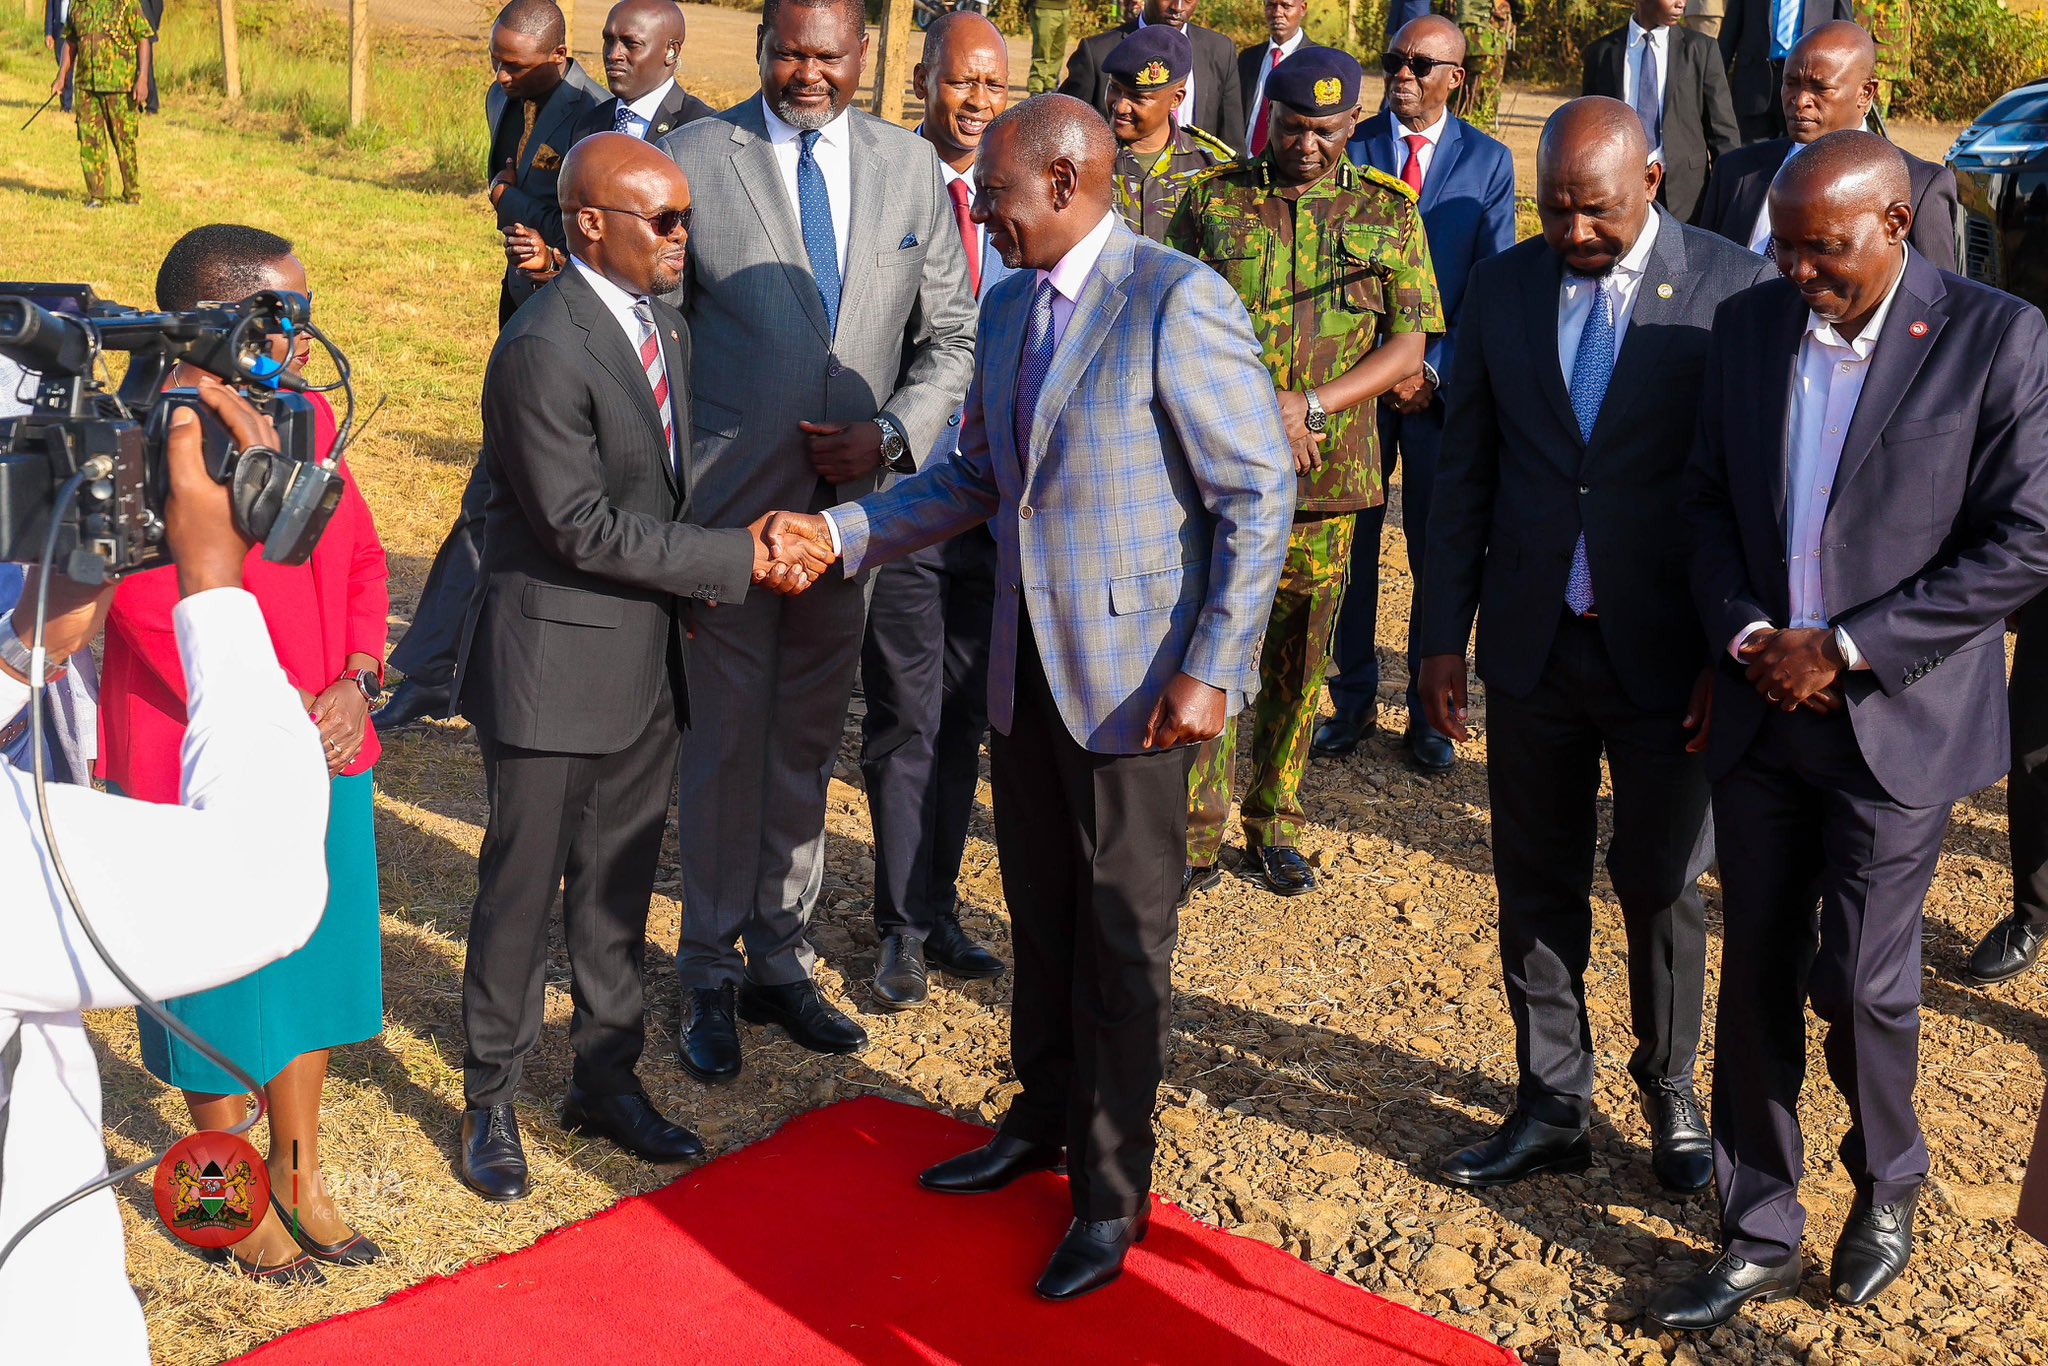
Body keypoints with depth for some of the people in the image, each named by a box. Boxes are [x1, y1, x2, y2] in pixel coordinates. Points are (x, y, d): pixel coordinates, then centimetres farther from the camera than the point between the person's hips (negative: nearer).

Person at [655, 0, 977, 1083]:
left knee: (808, 740, 13)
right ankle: (712, 977, 20)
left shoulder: (910, 167, 5)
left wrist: (891, 434, -9)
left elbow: (951, 336, 8)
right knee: (726, 740, 4)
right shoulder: (695, 158, -4)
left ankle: (779, 959, 29)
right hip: (729, 504, -3)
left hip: (850, 500, 3)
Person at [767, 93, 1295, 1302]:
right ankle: (1047, 1120, 38)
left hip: (1134, 676, -7)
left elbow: (1261, 495, -16)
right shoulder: (1010, 307, 9)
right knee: (1041, 911, 19)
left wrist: (1210, 669, -20)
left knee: (1122, 938, 6)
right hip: (1026, 663, 7)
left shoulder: (1177, 304, -16)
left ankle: (1114, 1192, 21)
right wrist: (842, 531, 5)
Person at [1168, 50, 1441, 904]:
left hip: (1328, 475, 1)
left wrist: (1310, 405, -12)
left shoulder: (1389, 211, 6)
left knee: (1298, 658, 9)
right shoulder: (1212, 202, 4)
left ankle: (1274, 826, 23)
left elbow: (1407, 347, 1)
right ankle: (1198, 837, 5)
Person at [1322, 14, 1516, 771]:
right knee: (1351, 545, 6)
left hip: (1443, 384, 0)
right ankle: (1353, 700, 21)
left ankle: (1429, 711, 19)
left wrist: (1433, 371, -10)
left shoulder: (1488, 161, 2)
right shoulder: (1347, 147, 2)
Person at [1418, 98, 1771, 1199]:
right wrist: (1443, 635, 5)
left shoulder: (1732, 289, -7)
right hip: (1533, 648, 3)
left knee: (1662, 887, 10)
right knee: (1537, 887, 11)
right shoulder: (1502, 287, 4)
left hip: (1664, 653, -3)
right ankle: (1552, 1106, 26)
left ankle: (1671, 1098, 31)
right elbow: (1465, 476, 8)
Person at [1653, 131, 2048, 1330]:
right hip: (1761, 712, 4)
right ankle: (1760, 1237, 23)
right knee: (1757, 979, 9)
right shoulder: (1749, 326, 4)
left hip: (1895, 720, -4)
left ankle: (1888, 1186, 32)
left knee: (1859, 979, 2)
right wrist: (1746, 635, -7)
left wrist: (1845, 649, -15)